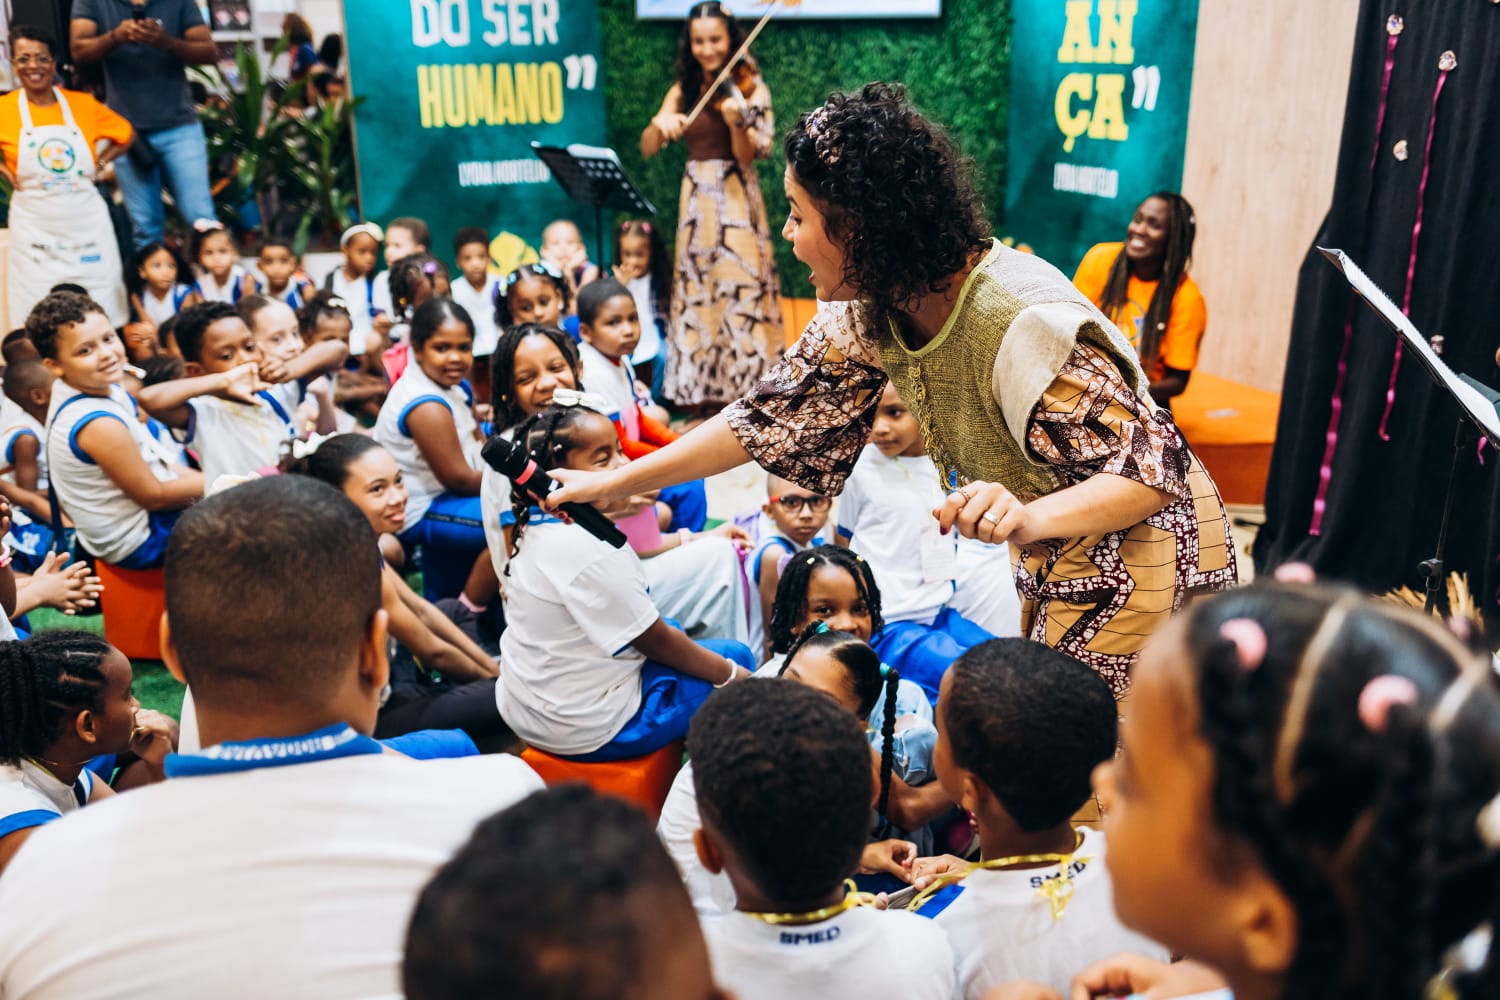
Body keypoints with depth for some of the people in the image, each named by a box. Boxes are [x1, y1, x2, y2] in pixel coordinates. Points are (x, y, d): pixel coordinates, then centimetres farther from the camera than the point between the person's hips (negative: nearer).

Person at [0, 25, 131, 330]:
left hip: (87, 223, 1)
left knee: (100, 315, 6)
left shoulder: (83, 104, 1)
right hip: (35, 230, -1)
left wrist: (100, 164, 4)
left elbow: (125, 134, 15)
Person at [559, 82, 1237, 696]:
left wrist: (1029, 517, -49)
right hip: (1053, 561, 8)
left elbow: (1153, 469, -29)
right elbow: (773, 416, -1)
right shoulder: (867, 312, -8)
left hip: (1141, 545, -7)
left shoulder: (1025, 319, -32)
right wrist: (613, 483, -1)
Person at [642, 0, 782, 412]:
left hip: (736, 201, -4)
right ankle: (704, 391, 13)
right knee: (697, 293, 5)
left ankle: (747, 387, -1)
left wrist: (736, 122, -29)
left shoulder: (748, 86, -1)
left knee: (740, 289, -7)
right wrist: (660, 124, -21)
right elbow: (647, 148, 0)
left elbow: (747, 155, -11)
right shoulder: (683, 90, 9)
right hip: (695, 201, 4)